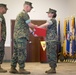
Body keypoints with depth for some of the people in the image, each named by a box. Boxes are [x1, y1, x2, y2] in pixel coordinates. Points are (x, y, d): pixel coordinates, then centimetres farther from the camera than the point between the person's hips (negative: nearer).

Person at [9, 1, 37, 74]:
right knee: (22, 53, -6)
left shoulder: (20, 14, 23)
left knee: (16, 53, 10)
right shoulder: (24, 14, -10)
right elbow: (30, 25, -9)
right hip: (21, 36, -10)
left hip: (16, 36, 10)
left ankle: (13, 68, 13)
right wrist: (37, 27, 9)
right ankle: (21, 69, -2)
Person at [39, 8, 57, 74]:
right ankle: (52, 68, 16)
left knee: (52, 54, -6)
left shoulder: (53, 20, -8)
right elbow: (46, 28, 16)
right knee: (49, 54, 10)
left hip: (52, 40, -9)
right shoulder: (50, 21, 20)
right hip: (49, 40, 9)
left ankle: (53, 69, -1)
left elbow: (44, 25, -20)